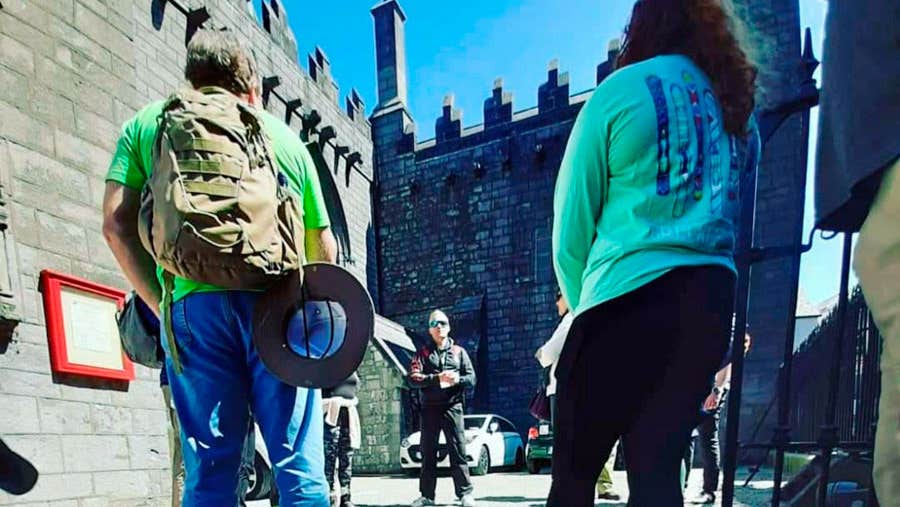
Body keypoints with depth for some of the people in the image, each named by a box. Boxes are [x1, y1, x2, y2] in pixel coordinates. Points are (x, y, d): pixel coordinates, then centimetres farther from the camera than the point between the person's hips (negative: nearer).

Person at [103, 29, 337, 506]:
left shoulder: (147, 122, 18)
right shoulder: (285, 135, 20)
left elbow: (117, 224, 7)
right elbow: (323, 246, 21)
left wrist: (160, 303, 14)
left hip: (194, 302, 0)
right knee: (298, 466, 3)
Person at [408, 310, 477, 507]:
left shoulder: (459, 352, 13)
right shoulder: (423, 353, 10)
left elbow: (471, 378, 5)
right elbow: (413, 378, -5)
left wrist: (457, 379, -16)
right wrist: (437, 378, -18)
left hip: (453, 406, -1)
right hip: (430, 407, 1)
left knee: (458, 450, -4)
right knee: (428, 452, 5)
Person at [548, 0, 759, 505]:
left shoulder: (621, 90, 2)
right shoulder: (740, 105, 19)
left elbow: (571, 227, -1)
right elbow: (739, 215, 21)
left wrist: (584, 304, 12)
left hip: (631, 297, -6)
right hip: (712, 300, 6)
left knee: (575, 466, 3)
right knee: (658, 466, 9)